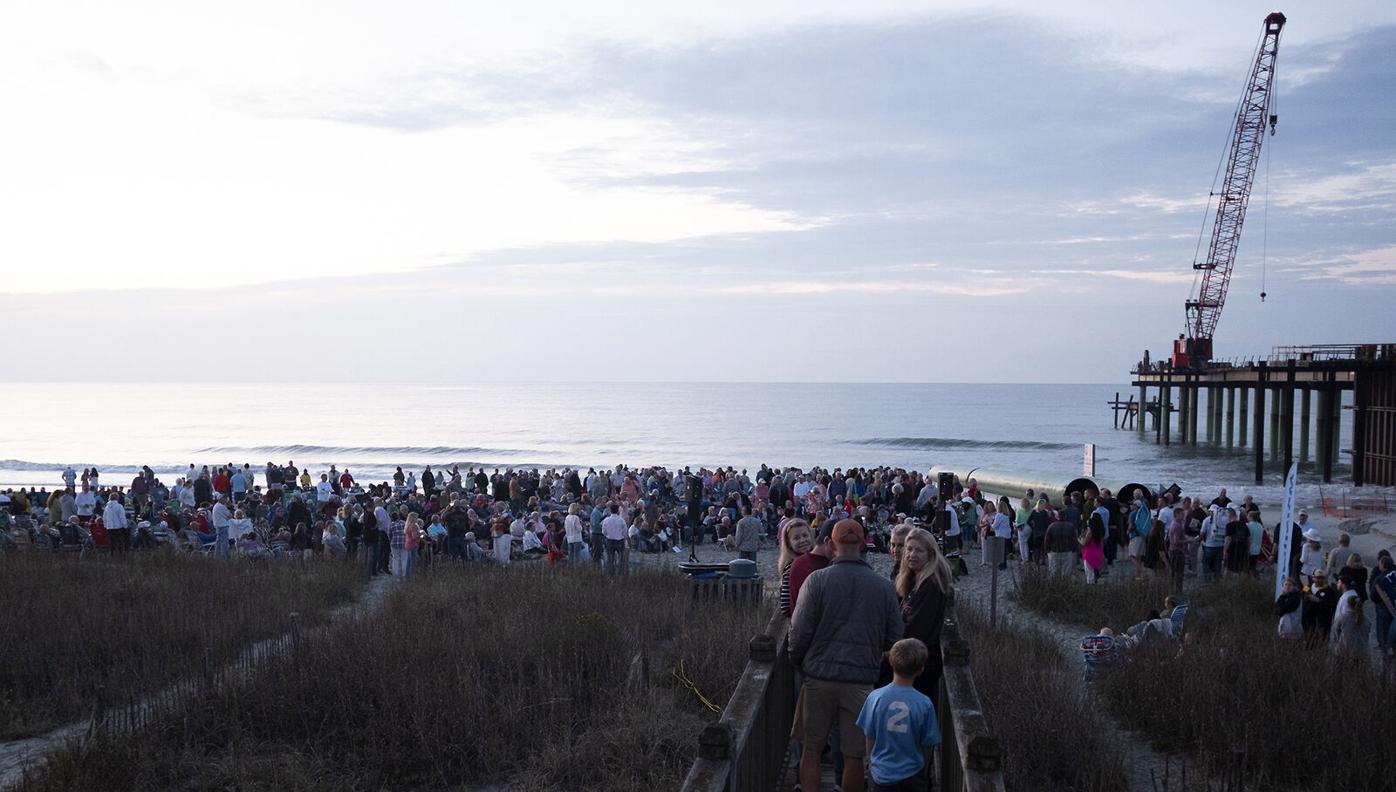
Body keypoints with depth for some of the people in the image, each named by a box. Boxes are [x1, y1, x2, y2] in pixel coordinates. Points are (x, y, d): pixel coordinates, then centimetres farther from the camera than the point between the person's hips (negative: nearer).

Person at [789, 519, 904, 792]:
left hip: (819, 677, -1)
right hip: (862, 678, 1)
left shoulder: (817, 580, -8)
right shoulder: (883, 586, -1)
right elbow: (894, 638, 4)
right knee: (854, 755, 9)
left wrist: (798, 662, 11)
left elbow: (800, 632, -7)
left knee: (811, 750, 10)